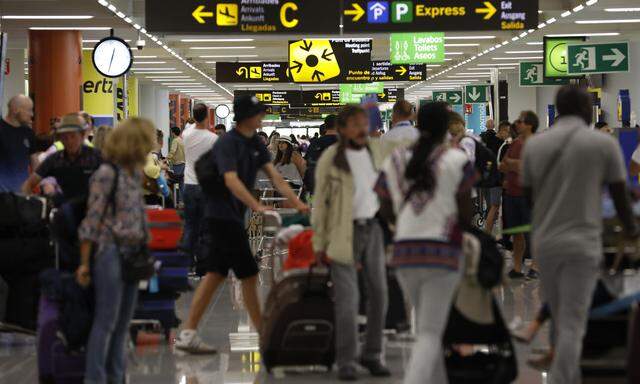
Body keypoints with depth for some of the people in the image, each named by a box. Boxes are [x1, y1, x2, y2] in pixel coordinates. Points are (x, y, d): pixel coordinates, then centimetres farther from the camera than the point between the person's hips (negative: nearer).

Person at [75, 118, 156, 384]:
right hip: (110, 252, -8)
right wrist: (85, 263, -12)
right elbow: (92, 220, -12)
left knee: (123, 322, 11)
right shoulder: (107, 174, -12)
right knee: (106, 321, -5)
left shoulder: (136, 174, 11)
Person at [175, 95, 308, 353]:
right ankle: (263, 333, 6)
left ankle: (188, 334, 10)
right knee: (248, 274, -4)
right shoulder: (227, 143, -16)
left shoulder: (255, 144, 11)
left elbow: (274, 176, 6)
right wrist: (257, 206, -35)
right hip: (224, 215, -9)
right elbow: (231, 180, -27)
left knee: (216, 274, 8)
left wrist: (298, 203, -4)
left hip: (233, 216, 9)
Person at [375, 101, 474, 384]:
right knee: (430, 334, -4)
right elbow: (466, 215, -5)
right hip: (442, 253, -4)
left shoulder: (395, 161, 6)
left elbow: (387, 212, 11)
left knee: (426, 327, 20)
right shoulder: (457, 161, -7)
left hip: (404, 252, 5)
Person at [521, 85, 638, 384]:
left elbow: (528, 196, 11)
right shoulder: (604, 143, -3)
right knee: (572, 327, -6)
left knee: (561, 323, 18)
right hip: (583, 242, -4)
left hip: (544, 243, 4)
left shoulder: (533, 145, 5)